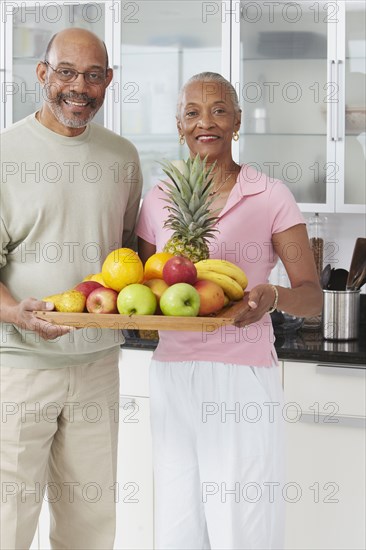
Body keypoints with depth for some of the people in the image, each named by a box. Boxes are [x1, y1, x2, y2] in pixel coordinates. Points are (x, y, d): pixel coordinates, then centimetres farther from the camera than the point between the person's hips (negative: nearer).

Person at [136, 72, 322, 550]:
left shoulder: (270, 197, -1)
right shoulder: (158, 200, 9)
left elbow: (312, 296, -4)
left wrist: (272, 296, -25)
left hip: (243, 377, -3)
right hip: (172, 377, 3)